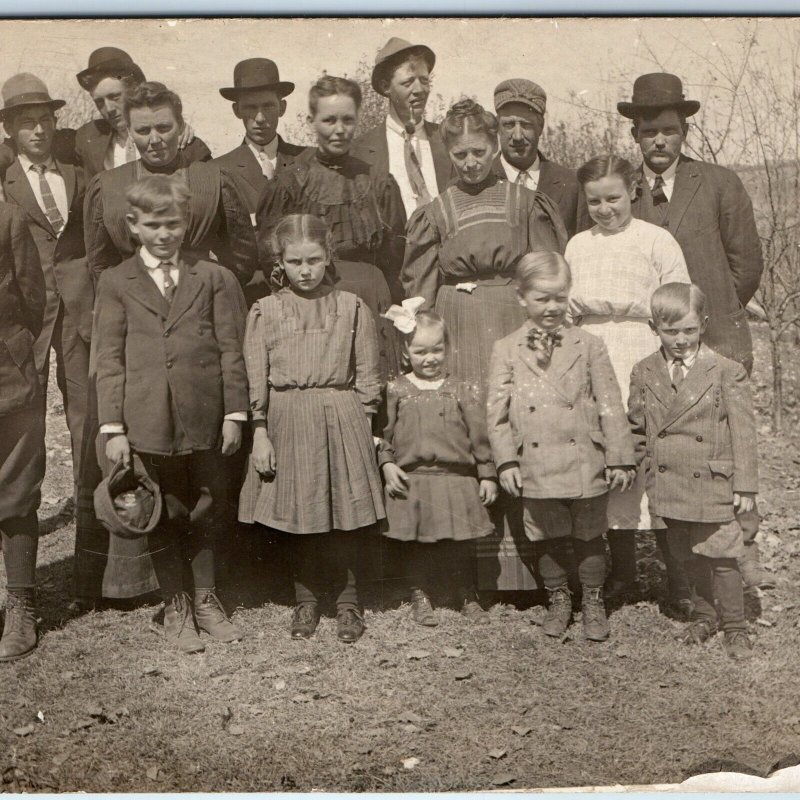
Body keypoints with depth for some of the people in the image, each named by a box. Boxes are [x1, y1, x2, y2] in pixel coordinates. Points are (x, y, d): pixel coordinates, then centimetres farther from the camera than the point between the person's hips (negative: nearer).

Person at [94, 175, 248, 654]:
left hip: (205, 418, 1)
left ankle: (206, 600, 30)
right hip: (148, 422, -1)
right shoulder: (116, 283, 4)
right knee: (163, 516, 9)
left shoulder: (211, 277, 7)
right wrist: (113, 427, -4)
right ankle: (175, 607, 25)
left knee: (206, 512, 12)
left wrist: (235, 413, 0)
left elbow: (230, 349, 5)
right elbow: (109, 359, 1)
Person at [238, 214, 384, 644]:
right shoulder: (265, 310, 3)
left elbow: (366, 377, 6)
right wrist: (260, 432, -2)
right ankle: (306, 599, 25)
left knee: (344, 518, 3)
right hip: (288, 421, 1)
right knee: (298, 516, 8)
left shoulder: (352, 308, 3)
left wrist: (366, 429, 2)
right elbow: (256, 380, 3)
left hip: (341, 419, 0)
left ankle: (347, 602, 20)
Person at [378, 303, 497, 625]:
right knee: (416, 543, 7)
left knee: (460, 544, 6)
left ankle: (466, 596, 23)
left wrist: (487, 475, 4)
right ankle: (420, 596, 23)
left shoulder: (461, 391, 3)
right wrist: (387, 464, -6)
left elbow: (479, 434, 5)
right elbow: (384, 432, 6)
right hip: (411, 481, 0)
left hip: (457, 480, 0)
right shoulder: (396, 390, 3)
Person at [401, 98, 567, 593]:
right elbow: (420, 291, 9)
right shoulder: (436, 214, 12)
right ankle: (476, 570, 2)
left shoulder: (527, 203, 10)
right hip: (458, 335, 1)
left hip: (516, 330, 0)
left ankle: (522, 568, 1)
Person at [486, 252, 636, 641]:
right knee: (549, 539, 13)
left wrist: (620, 458, -2)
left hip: (586, 466, 0)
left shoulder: (589, 345, 3)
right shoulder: (506, 350, 4)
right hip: (537, 469, 1)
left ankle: (593, 602, 31)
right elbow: (497, 410, 3)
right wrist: (506, 460, -5)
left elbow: (610, 406, 2)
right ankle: (558, 600, 33)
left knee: (589, 537, 12)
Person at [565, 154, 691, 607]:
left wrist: (625, 304, -9)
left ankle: (680, 582, 3)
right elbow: (566, 306, 17)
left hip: (643, 364, -4)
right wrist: (579, 304, -4)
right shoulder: (578, 245, 15)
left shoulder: (656, 240, 2)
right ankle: (622, 575, 19)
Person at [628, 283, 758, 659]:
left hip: (713, 486, -3)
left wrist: (745, 486, -6)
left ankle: (735, 627, 18)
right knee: (689, 558, 16)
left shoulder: (727, 373, -7)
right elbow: (636, 427, 13)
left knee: (720, 558, 0)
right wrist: (648, 466, 6)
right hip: (668, 486, 3)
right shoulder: (644, 373, 3)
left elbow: (743, 433, -5)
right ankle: (704, 613, 36)